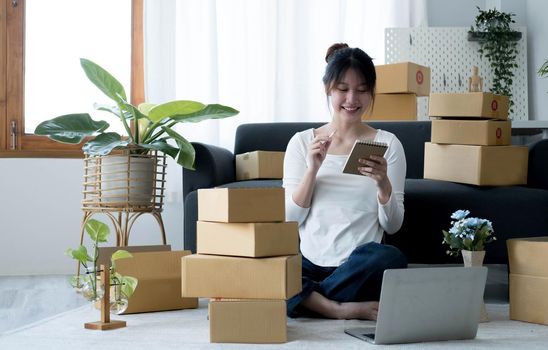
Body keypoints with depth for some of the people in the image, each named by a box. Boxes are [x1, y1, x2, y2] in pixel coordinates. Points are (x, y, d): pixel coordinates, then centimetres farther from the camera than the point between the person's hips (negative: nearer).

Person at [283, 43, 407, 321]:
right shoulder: (302, 142, 10)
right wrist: (312, 169, -9)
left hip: (358, 268, 0)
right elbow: (290, 217, 5)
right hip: (308, 264, 0)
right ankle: (341, 309, -22)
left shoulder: (387, 144, 8)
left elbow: (393, 225, 5)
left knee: (389, 258, -35)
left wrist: (383, 184, -14)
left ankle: (309, 300, -17)